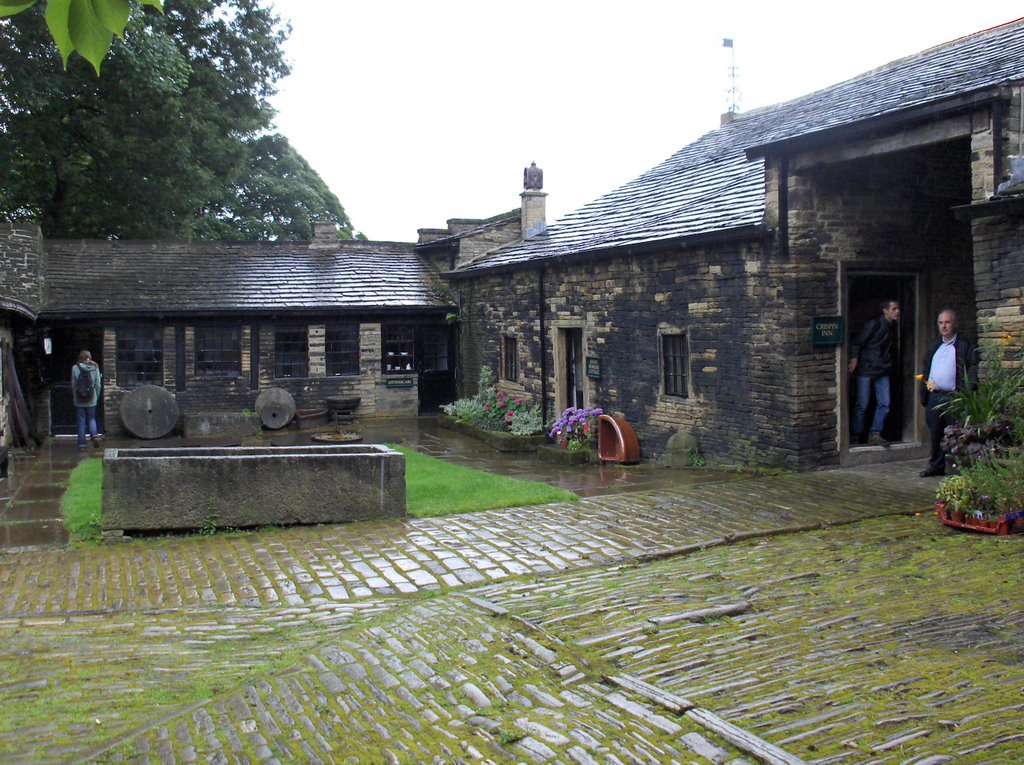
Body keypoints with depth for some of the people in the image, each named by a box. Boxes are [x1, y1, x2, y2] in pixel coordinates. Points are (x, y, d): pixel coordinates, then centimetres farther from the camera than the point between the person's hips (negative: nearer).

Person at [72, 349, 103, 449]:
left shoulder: (75, 368, -8)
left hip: (79, 400, -1)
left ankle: (82, 443, 7)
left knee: (81, 421, 6)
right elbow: (97, 384, -1)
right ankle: (94, 434, -8)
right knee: (91, 418, 16)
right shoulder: (95, 368, -4)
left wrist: (74, 396, 9)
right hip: (91, 400, 1)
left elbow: (73, 385, -3)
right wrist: (96, 397, 11)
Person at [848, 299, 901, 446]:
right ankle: (857, 435, 11)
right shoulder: (874, 325, -11)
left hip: (882, 371, 6)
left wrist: (888, 365, 13)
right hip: (866, 369, -6)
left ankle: (875, 434, 4)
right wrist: (854, 358, -20)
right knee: (862, 405, -1)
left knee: (884, 403, -2)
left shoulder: (893, 327, 10)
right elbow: (857, 342, -9)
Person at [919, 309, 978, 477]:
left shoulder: (965, 346, 0)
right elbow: (925, 368, 22)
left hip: (953, 396, -6)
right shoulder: (934, 347, 19)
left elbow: (973, 369, -6)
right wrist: (924, 387, 10)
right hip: (933, 396, 6)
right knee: (935, 434, 10)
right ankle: (937, 466, 19)